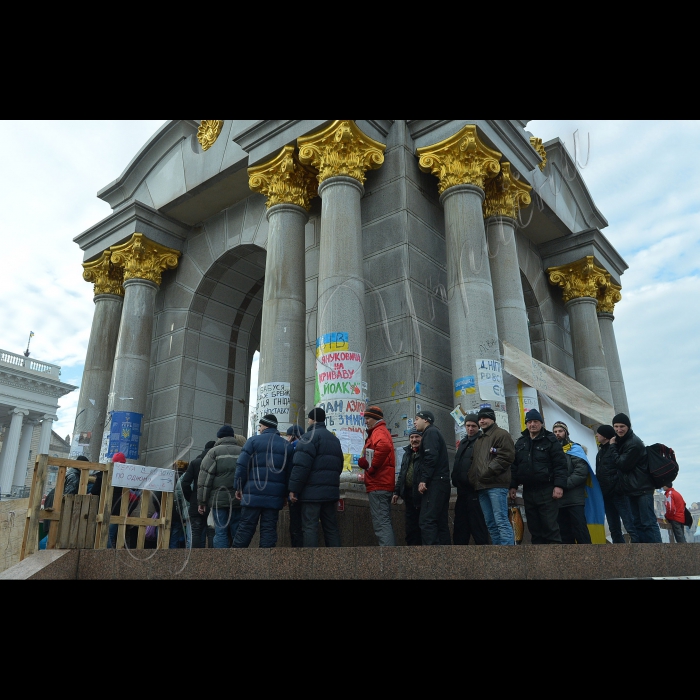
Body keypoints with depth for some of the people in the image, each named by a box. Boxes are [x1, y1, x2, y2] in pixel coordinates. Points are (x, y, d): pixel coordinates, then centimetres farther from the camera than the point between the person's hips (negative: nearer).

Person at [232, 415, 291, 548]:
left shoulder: (253, 440, 1)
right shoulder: (286, 445, 11)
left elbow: (242, 466, -6)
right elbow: (289, 472, 9)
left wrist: (239, 488, 2)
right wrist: (285, 494, 13)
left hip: (253, 493, -2)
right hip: (275, 497, 2)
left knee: (246, 527, 4)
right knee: (269, 528, 6)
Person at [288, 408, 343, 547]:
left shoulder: (310, 436, -6)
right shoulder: (334, 439, 21)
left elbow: (301, 465, -15)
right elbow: (339, 465, 25)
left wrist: (293, 489, -13)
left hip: (312, 491, -8)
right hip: (331, 491, 8)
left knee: (310, 527, -5)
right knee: (331, 527, 11)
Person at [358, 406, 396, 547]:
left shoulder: (379, 431, -8)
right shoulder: (381, 431, 24)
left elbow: (383, 446, -32)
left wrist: (371, 468, -21)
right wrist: (363, 461, 0)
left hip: (378, 485, -10)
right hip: (383, 484, 10)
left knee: (381, 523, -11)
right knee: (384, 522, 13)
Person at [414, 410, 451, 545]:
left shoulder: (430, 432, -4)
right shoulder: (434, 433, 26)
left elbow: (431, 457, -18)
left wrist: (423, 480, -19)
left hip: (435, 483, -10)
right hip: (440, 483, 10)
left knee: (426, 520, -15)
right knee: (441, 522, 8)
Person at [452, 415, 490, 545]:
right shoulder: (463, 442, 19)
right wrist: (455, 481, 17)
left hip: (475, 489, -9)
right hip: (462, 489, 9)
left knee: (477, 524, -5)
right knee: (460, 523, 12)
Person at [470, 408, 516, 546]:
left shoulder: (501, 434, 1)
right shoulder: (479, 439, 27)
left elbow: (506, 456, -12)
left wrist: (488, 472, -16)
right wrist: (473, 478, 13)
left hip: (496, 484, -8)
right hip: (482, 486, 8)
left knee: (501, 521, -12)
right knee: (490, 523, 8)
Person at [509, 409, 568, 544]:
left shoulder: (550, 440, -2)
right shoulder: (520, 442, 13)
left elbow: (560, 464, -9)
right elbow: (514, 466, 16)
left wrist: (559, 485, -17)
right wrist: (513, 486, 9)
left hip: (546, 490, -5)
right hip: (528, 491, 5)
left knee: (550, 526, -5)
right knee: (534, 527, 9)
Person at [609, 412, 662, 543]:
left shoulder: (634, 443, -15)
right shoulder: (621, 441, 12)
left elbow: (622, 465, -16)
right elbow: (619, 463, 17)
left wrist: (613, 446, -9)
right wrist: (614, 446, 3)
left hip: (642, 489, -9)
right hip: (631, 490, 9)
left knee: (648, 523, -10)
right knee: (637, 523, 7)